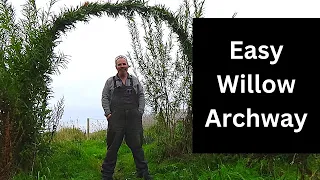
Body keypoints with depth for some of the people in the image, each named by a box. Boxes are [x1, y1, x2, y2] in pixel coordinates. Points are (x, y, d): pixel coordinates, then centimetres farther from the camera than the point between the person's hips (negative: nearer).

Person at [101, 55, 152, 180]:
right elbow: (105, 98, 8)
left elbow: (141, 96, 14)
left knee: (136, 145, 3)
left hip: (133, 118, 1)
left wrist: (140, 112, 0)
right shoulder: (110, 81, 13)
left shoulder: (135, 81, 16)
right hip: (116, 117, -1)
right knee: (113, 146, -1)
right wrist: (108, 113, -5)